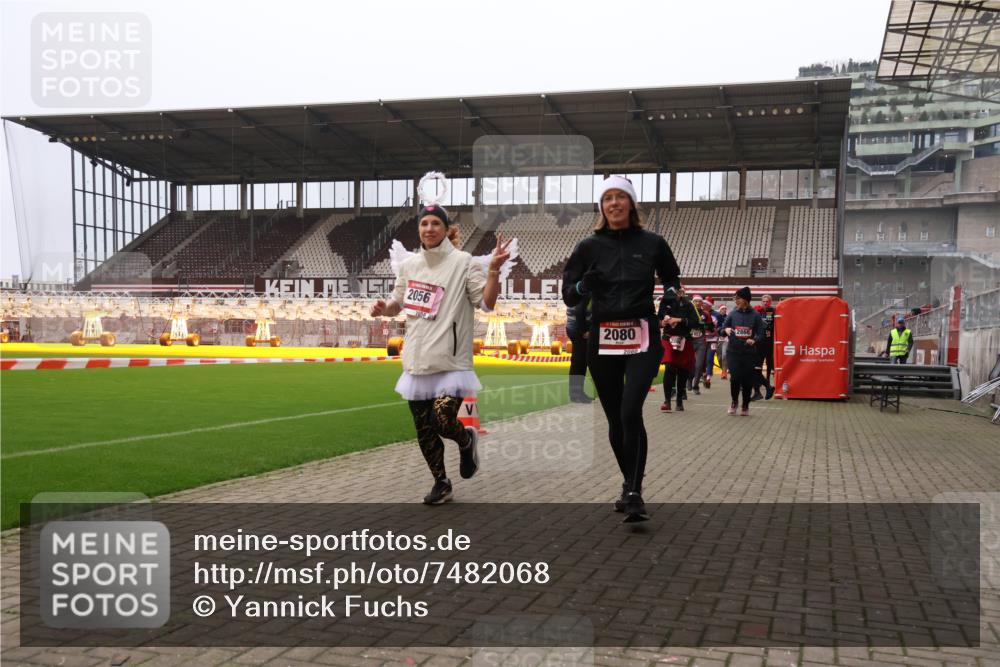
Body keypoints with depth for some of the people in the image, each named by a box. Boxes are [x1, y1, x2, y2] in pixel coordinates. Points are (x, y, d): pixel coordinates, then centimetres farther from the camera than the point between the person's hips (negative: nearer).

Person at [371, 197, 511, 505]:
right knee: (424, 430, 9)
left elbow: (487, 302, -10)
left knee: (443, 422, -17)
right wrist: (384, 308, -2)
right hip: (417, 363, 5)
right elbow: (397, 303, 20)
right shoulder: (409, 264, 9)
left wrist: (493, 270, -25)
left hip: (450, 362, -5)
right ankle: (441, 483, 29)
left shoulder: (463, 262, -5)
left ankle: (466, 440, 19)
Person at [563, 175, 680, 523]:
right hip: (602, 340, 2)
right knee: (615, 419, 9)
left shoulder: (652, 243, 3)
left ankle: (634, 493, -11)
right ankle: (630, 485, 28)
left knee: (630, 412, -19)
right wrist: (583, 286, -17)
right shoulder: (589, 246, 4)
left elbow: (671, 279, 18)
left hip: (642, 338, -2)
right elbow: (569, 295, 5)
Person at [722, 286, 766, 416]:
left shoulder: (755, 315, -1)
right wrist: (726, 330, -15)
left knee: (747, 380, 3)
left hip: (749, 353, 0)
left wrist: (754, 340, -19)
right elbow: (722, 328, 8)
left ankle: (745, 406, 21)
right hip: (733, 352, 0)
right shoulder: (732, 314, 3)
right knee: (735, 377, -10)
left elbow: (761, 334, 1)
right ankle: (734, 402, 15)